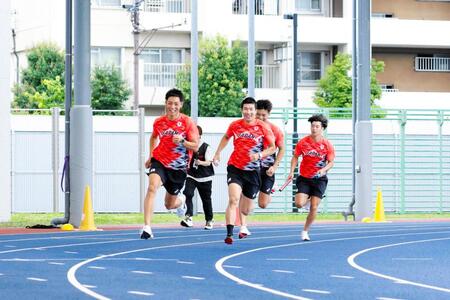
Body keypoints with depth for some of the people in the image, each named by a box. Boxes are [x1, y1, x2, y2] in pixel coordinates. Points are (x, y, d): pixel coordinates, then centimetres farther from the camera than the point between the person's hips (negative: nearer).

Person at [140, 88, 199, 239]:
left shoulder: (187, 122, -11)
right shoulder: (159, 122, -2)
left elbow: (195, 146, -11)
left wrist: (182, 141, -29)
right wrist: (150, 155, 14)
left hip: (178, 167, -1)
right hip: (159, 161, 1)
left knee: (170, 205, 12)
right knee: (152, 187, -30)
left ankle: (180, 203, 54)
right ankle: (147, 227, -34)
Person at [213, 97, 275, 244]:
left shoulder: (263, 127, -6)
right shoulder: (235, 125, 0)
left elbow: (272, 148, 0)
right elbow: (226, 137, 21)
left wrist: (259, 155, -17)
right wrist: (217, 153, 13)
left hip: (252, 171, 0)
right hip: (235, 168, 0)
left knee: (245, 211, 9)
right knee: (233, 200, -23)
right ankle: (229, 234, -26)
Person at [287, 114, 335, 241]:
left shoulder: (327, 145, -6)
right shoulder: (303, 142, -4)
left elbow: (331, 162, -2)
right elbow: (295, 157, 7)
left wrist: (324, 169, -22)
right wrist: (292, 171, -4)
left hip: (319, 179, -1)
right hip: (304, 178, 1)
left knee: (313, 207, -5)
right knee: (299, 204, -15)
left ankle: (305, 231, 13)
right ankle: (307, 198, 24)